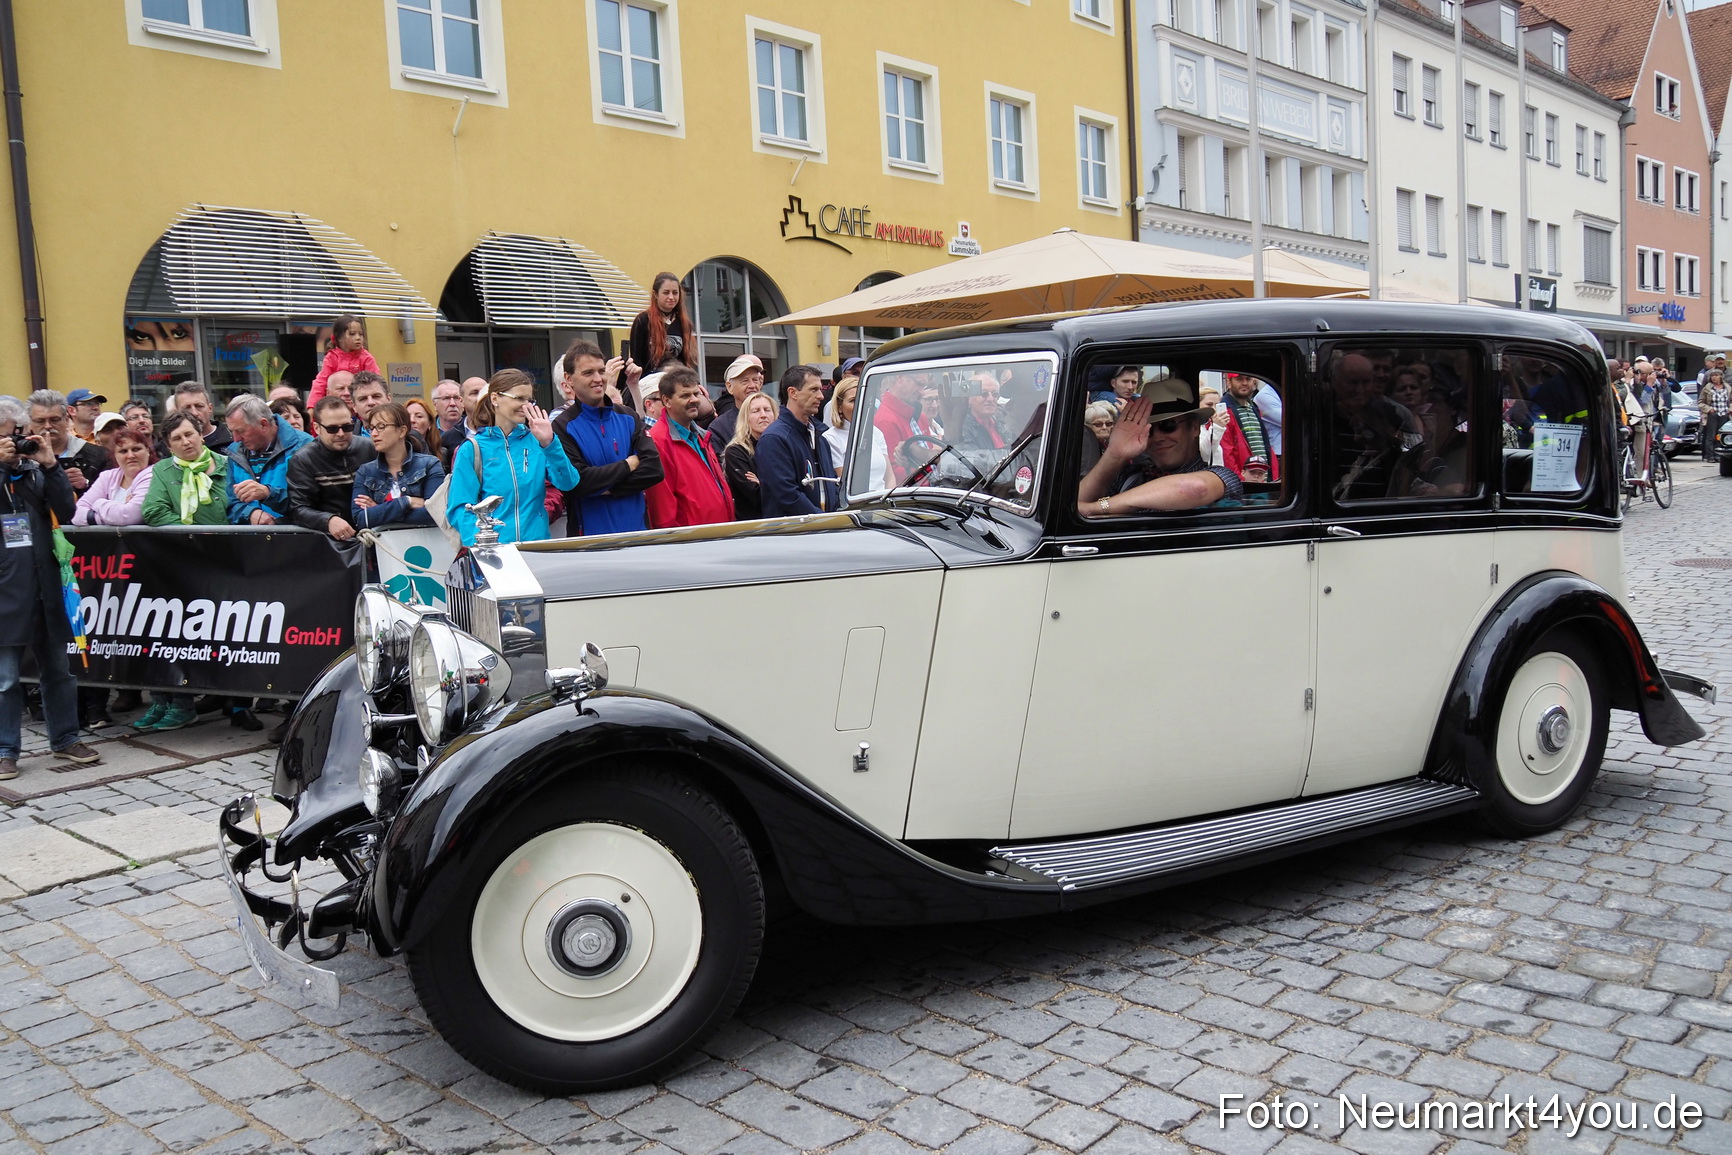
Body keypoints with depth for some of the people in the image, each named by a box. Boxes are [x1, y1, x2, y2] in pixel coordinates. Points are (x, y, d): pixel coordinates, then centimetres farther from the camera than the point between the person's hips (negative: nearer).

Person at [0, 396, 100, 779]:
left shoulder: (37, 470, 8)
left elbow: (66, 512, -3)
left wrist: (50, 465, -9)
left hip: (45, 586, 3)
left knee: (59, 668, 12)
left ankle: (65, 738, 24)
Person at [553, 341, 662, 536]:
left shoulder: (627, 418, 9)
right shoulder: (563, 427, -6)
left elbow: (654, 468, -2)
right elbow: (575, 482, -17)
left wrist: (607, 489, -12)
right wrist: (628, 465, -7)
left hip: (636, 529, 4)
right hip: (589, 535, -4)